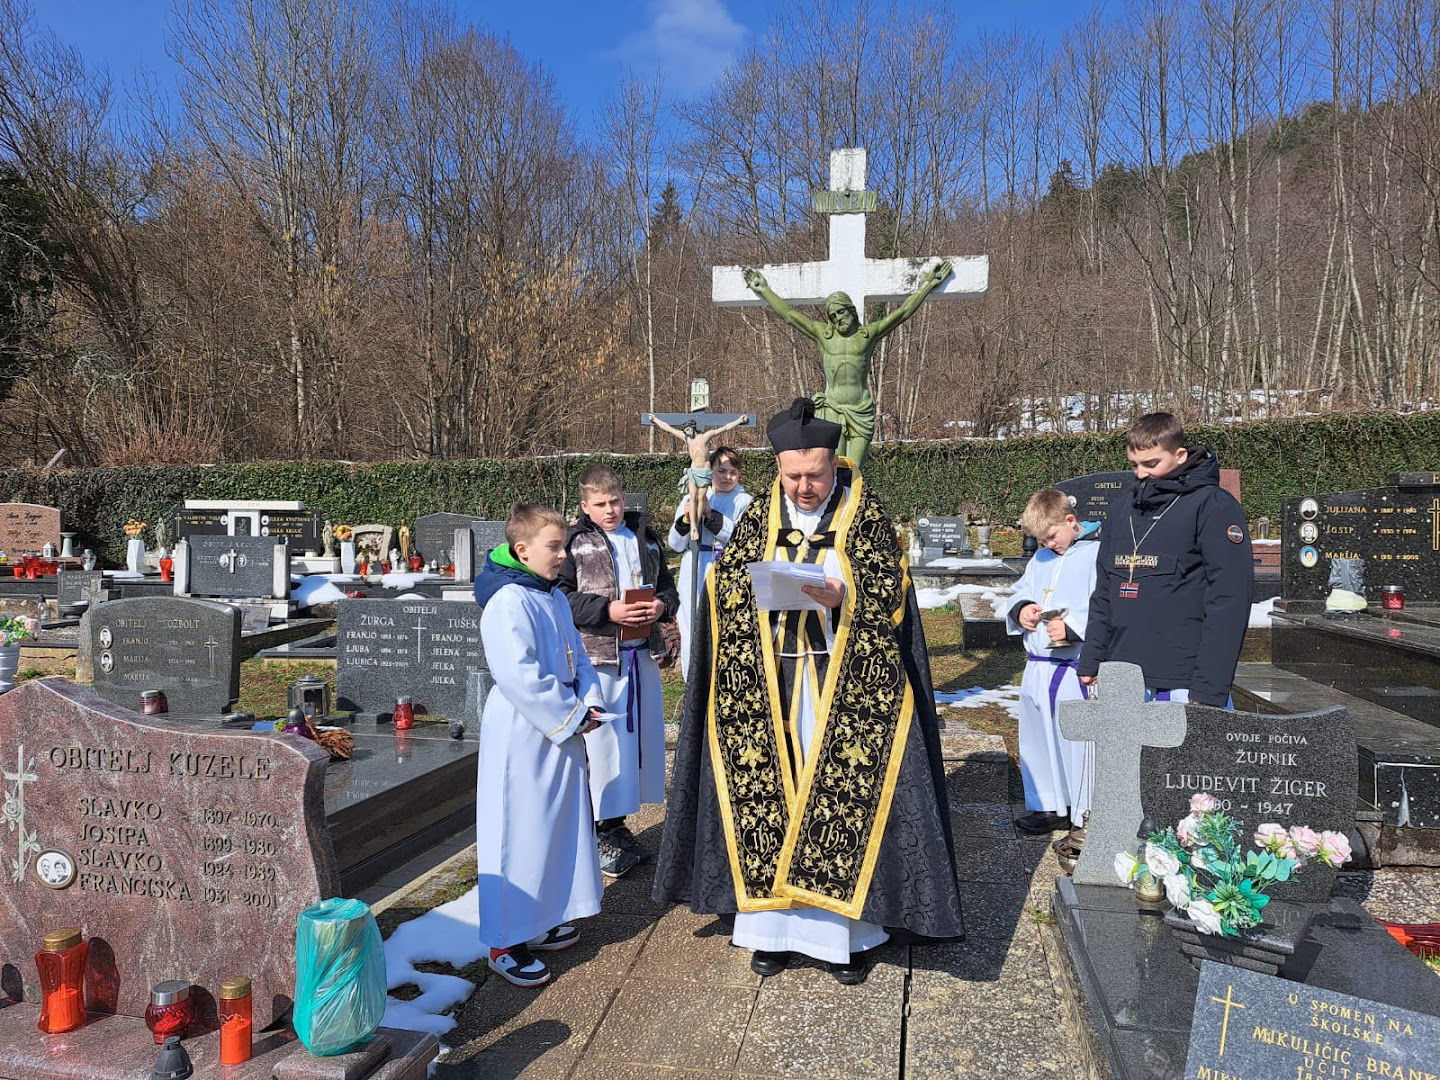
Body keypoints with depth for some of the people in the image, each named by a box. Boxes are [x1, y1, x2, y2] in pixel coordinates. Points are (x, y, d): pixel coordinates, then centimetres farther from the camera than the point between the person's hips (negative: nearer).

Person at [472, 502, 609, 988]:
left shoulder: (553, 597, 11)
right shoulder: (507, 602, -18)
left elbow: (577, 657, 16)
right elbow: (520, 676, -25)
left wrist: (589, 704, -1)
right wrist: (572, 716, -17)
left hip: (562, 731, 9)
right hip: (522, 734, -9)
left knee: (556, 826, 17)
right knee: (519, 833, -1)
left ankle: (538, 922, 32)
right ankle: (506, 944, 10)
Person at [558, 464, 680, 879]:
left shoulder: (645, 537, 12)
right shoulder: (574, 542, -4)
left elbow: (667, 585, 17)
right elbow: (562, 596, -11)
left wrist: (663, 605, -5)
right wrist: (607, 611, -20)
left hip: (642, 653, 6)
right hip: (597, 654, -6)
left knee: (641, 733, 12)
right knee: (601, 740, -3)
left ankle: (617, 823, 27)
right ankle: (600, 833, 9)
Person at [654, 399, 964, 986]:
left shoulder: (866, 516, -1)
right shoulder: (758, 516, 7)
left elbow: (891, 591, -5)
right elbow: (725, 584, 5)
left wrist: (844, 596, -23)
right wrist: (764, 589, -15)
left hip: (846, 682, -2)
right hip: (768, 679, 2)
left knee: (843, 795, 0)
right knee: (766, 792, 4)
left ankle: (845, 930, 14)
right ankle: (772, 924, 18)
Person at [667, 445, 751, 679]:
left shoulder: (743, 501, 4)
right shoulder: (691, 498, 11)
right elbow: (676, 544, 9)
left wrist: (711, 515, -16)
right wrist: (686, 519, -9)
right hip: (695, 574, 3)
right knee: (691, 631, 3)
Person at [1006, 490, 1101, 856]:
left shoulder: (1097, 554, -11)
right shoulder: (1041, 558, 14)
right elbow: (1022, 589, 22)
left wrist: (1073, 627, -27)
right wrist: (1021, 609, 1)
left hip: (1077, 670, -8)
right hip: (1038, 667, 8)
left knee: (1079, 742, -3)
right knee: (1038, 739, 17)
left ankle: (1086, 816, 11)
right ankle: (1050, 807, 31)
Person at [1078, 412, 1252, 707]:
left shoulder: (1213, 506, -4)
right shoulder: (1122, 506, 14)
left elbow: (1229, 600, -11)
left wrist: (1209, 688, -15)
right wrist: (1090, 662, 11)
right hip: (1121, 683, 5)